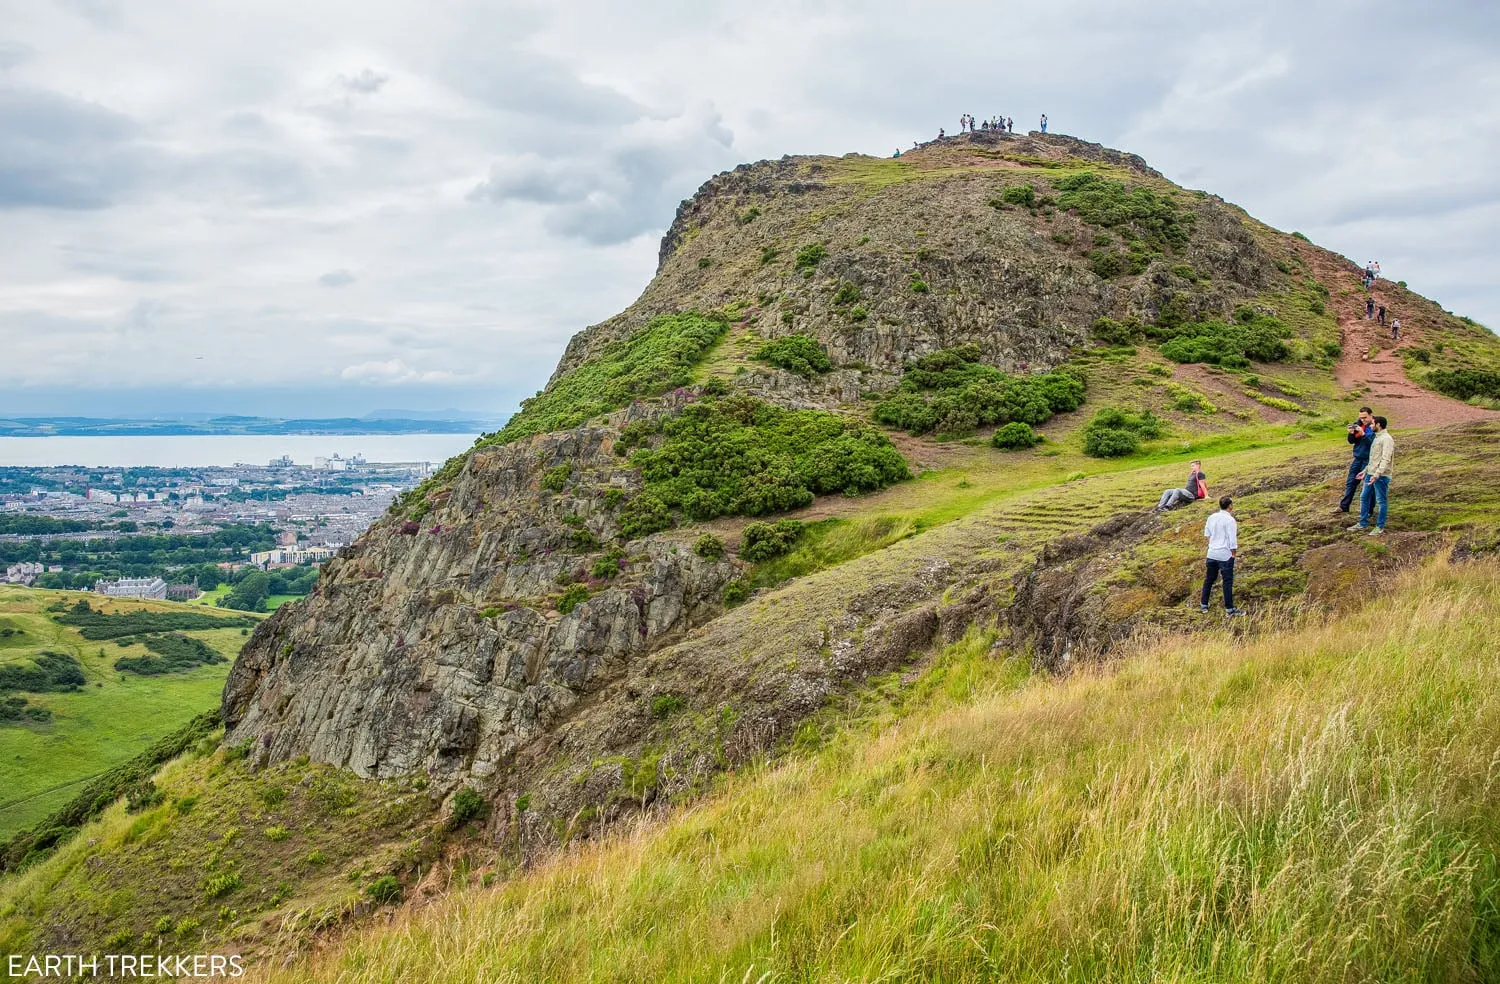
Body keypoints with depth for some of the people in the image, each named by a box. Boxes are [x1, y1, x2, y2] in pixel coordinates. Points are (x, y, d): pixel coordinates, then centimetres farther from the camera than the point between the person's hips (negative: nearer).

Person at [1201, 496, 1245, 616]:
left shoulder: (1211, 517, 5)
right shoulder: (1230, 520, -13)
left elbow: (1207, 534, 14)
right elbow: (1232, 540, -13)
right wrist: (1234, 553, -4)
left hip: (1212, 553, 6)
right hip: (1225, 555, -6)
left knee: (1209, 579, 16)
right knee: (1228, 581, 1)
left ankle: (1204, 605, 23)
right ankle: (1229, 609, 5)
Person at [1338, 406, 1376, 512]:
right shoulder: (1358, 424, 4)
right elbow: (1351, 441, 7)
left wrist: (1363, 433, -30)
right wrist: (1351, 434, -12)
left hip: (1368, 460, -6)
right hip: (1357, 458, 6)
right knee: (1351, 482, 10)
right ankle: (1344, 506, 18)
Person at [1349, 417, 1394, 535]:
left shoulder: (1387, 439, -14)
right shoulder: (1377, 438, 16)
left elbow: (1386, 459, -22)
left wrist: (1377, 474, -30)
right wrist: (1365, 471, 23)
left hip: (1381, 476, -10)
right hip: (1370, 474, 10)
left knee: (1381, 501, 0)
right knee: (1364, 497, 13)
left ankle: (1380, 527, 7)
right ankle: (1363, 523, 22)